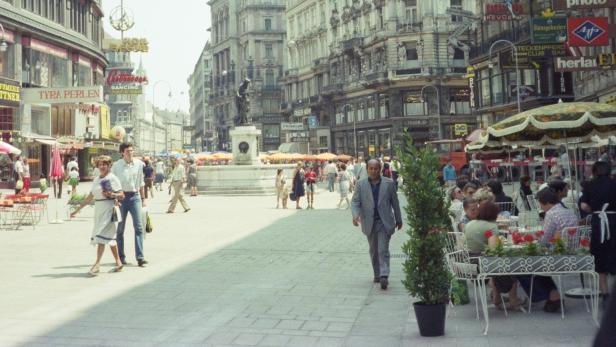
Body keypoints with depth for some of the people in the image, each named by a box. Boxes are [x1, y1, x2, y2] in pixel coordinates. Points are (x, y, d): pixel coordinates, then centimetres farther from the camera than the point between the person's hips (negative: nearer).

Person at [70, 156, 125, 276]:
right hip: (98, 209, 7)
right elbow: (90, 197, 21)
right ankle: (118, 262, 15)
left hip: (108, 209, -7)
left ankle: (97, 264, -15)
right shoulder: (96, 179, 16)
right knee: (109, 236, 9)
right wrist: (78, 209, 21)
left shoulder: (112, 178, -5)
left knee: (102, 235, -13)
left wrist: (111, 195, -25)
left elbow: (121, 195, -7)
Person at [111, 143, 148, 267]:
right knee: (120, 228, 8)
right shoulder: (116, 166, -4)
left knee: (138, 227, -7)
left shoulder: (139, 164, 4)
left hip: (135, 196, 1)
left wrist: (143, 198, 14)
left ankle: (140, 257, -8)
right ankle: (121, 256, 19)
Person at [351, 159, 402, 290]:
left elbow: (395, 202, 7)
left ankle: (384, 276, -15)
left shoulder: (389, 183, 1)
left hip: (385, 222, -2)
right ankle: (377, 275, 25)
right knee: (374, 251, 12)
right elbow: (355, 202, -1)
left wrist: (398, 219, 12)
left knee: (383, 250, -11)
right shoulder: (361, 184, 2)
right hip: (369, 223, 2)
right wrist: (355, 215, -20)